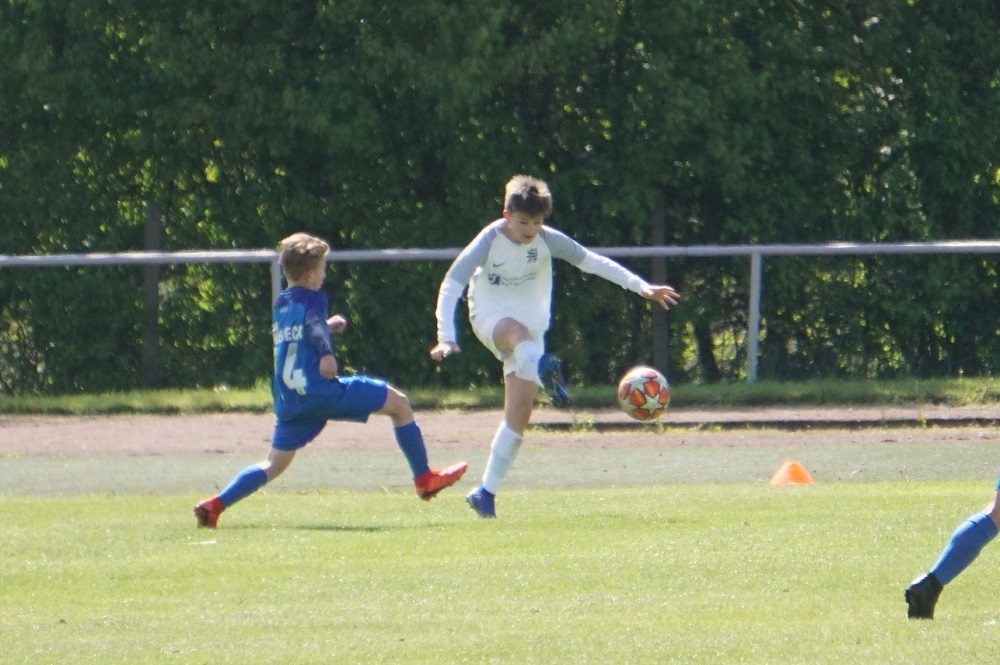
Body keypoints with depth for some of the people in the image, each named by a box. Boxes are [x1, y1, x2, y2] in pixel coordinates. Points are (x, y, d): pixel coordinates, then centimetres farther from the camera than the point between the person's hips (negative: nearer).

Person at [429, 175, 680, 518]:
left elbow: (590, 260, -11)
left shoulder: (546, 240, -9)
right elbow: (451, 284, -23)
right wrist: (446, 337, -35)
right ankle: (545, 373, -76)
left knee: (520, 409, -9)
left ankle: (486, 493, -1)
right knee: (517, 331, -40)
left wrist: (641, 287, -21)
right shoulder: (489, 240, -18)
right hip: (490, 318, -4)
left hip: (531, 327, 4)